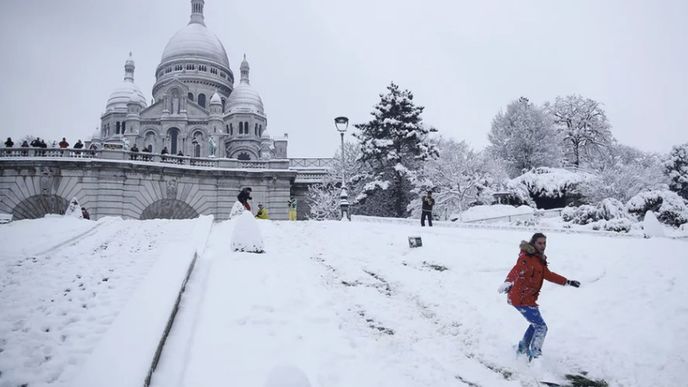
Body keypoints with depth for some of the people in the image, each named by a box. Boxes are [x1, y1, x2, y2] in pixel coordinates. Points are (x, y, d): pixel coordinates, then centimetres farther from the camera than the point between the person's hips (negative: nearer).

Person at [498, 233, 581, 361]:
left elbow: (548, 274, 21)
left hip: (528, 298, 10)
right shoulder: (526, 257, -19)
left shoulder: (539, 258, 11)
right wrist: (508, 282, -57)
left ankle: (523, 349, 41)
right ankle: (535, 356, 2)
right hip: (522, 299, -10)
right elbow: (517, 270, -37)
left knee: (535, 324, 26)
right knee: (541, 327, -6)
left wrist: (568, 282, 24)